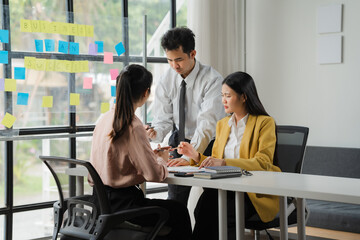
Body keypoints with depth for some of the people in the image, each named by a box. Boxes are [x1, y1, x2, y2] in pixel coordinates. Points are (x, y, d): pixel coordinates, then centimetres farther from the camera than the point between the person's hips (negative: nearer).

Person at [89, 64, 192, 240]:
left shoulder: (104, 119, 4)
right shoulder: (133, 127, -20)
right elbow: (155, 174, -20)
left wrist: (152, 155, 17)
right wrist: (162, 160, 1)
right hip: (121, 203, -8)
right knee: (179, 212, 12)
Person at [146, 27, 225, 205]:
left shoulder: (212, 80, -18)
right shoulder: (167, 79, -3)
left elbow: (207, 125, -27)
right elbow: (164, 117, -3)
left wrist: (189, 157, -37)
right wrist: (156, 132, -26)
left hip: (206, 144, -4)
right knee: (175, 200, -4)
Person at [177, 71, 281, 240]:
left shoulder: (265, 123, -1)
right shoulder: (222, 124, 19)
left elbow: (262, 163, -13)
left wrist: (223, 162, -24)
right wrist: (196, 156, 2)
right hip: (226, 188, 5)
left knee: (212, 208, -31)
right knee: (207, 200, -30)